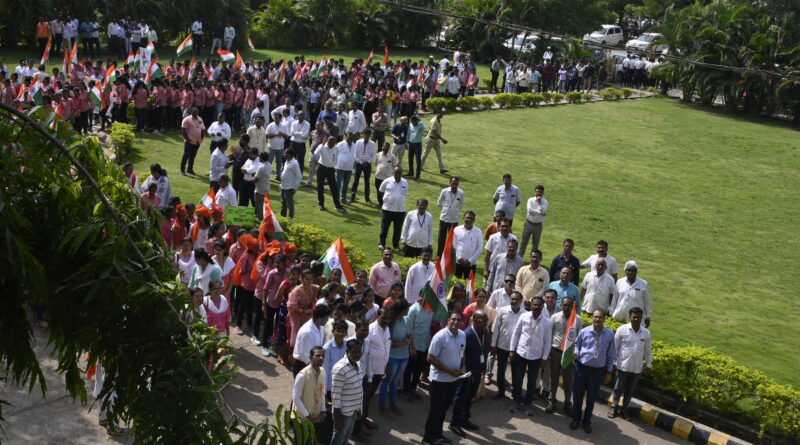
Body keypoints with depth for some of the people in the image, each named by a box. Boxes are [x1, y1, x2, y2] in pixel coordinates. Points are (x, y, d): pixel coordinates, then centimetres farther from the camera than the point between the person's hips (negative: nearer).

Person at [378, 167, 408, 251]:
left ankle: (396, 245, 23)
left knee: (398, 229, 9)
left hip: (400, 210, 2)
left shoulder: (405, 183, 5)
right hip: (387, 209, -2)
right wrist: (387, 198, 9)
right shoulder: (387, 181, -4)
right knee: (384, 228, 3)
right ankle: (381, 243, 18)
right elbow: (381, 191, 10)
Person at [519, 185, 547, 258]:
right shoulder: (530, 200, -5)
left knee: (536, 243, 9)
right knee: (524, 241, 5)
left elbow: (543, 211, -20)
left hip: (538, 225, 1)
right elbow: (529, 210, -20)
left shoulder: (545, 202, -3)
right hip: (529, 223, -1)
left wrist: (539, 202, -19)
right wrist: (540, 212, -17)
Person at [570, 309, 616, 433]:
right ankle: (576, 419, 30)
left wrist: (608, 372, 4)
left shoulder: (609, 335, -6)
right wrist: (576, 353, -15)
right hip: (581, 367, 0)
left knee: (591, 397, 12)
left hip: (598, 370, 0)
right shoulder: (584, 331, -8)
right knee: (577, 395, 9)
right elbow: (577, 344, 8)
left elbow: (611, 354, 3)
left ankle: (587, 421, 31)